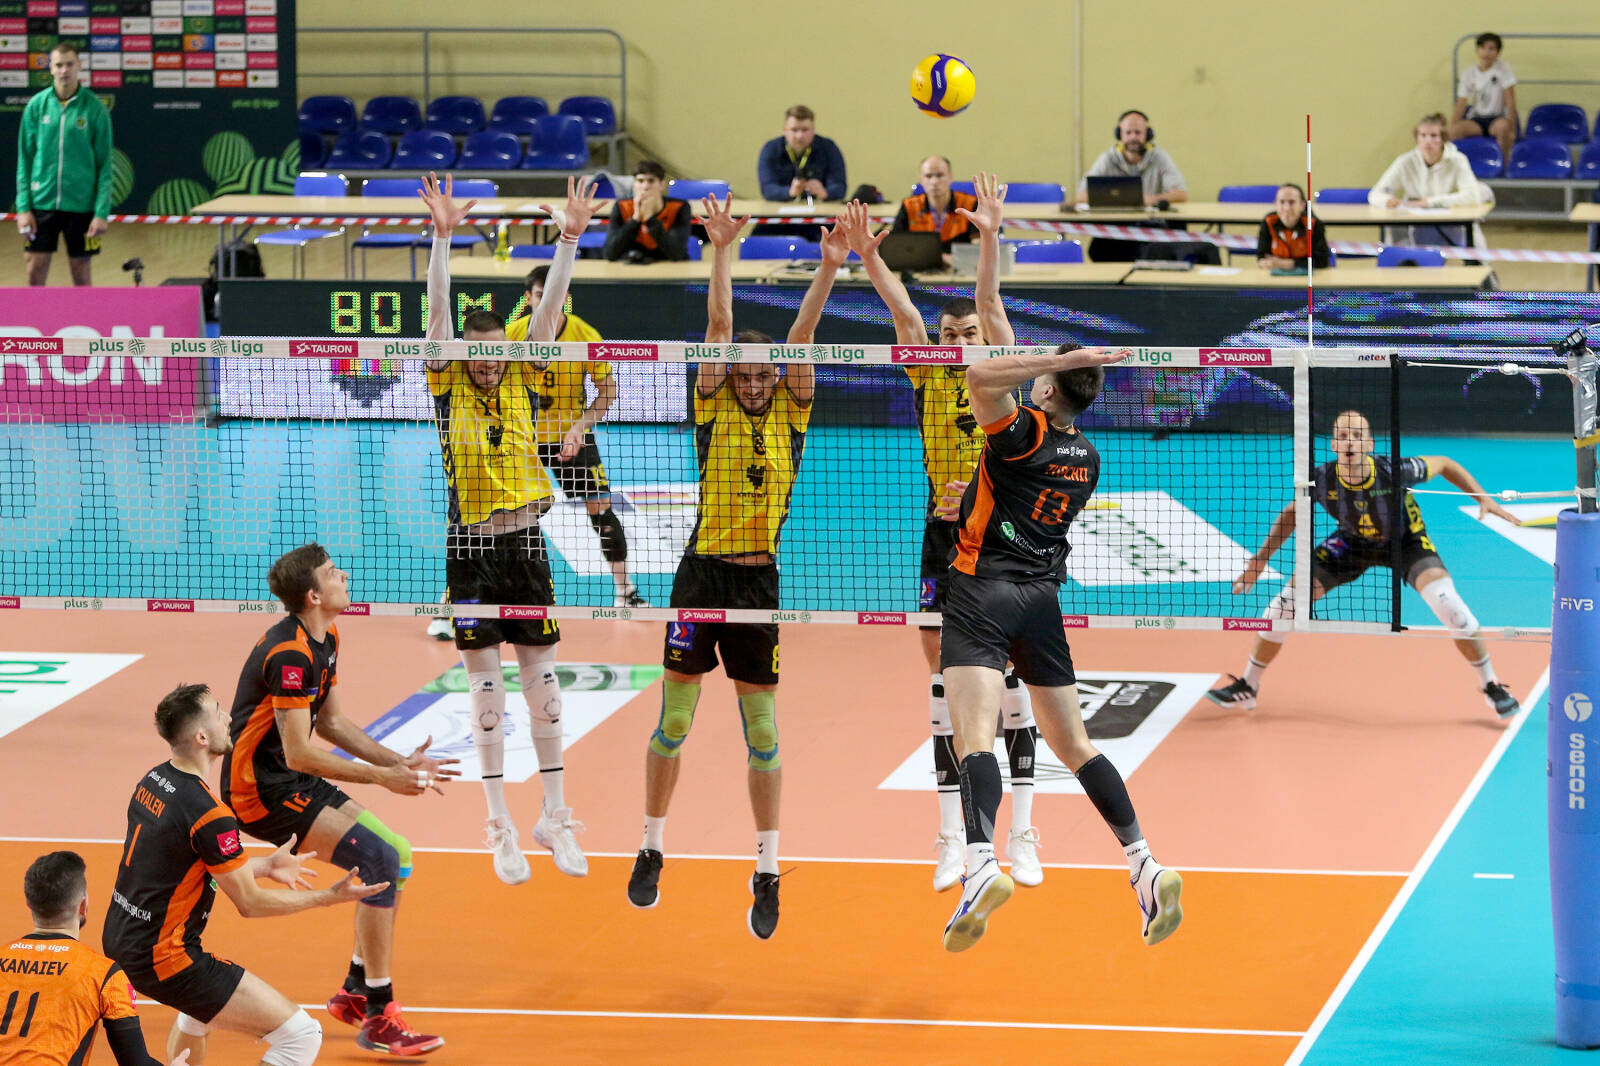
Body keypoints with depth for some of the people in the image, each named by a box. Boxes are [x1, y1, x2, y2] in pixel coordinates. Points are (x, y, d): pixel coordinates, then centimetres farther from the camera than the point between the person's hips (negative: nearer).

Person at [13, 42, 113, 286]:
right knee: (35, 271, -1)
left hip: (81, 205, -1)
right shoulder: (36, 105, 2)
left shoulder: (95, 108, -2)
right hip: (42, 203, 1)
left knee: (81, 273, 5)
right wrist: (23, 206, -2)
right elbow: (24, 160, 5)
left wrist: (102, 211, -8)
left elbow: (104, 164, -1)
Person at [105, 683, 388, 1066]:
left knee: (199, 1009, 41)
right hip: (163, 960, -10)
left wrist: (266, 866, 25)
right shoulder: (208, 814, -22)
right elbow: (249, 903, -12)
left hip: (121, 941, 10)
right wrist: (330, 897, -4)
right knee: (301, 1035, -10)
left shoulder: (154, 781, 5)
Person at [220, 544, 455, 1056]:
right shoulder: (290, 653, -22)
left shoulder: (324, 639, 9)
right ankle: (378, 1018, -16)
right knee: (379, 859, -19)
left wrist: (399, 762, 5)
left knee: (397, 855, 7)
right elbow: (298, 753, -24)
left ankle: (357, 990, 18)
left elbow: (331, 722, 16)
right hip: (260, 786, -10)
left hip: (291, 778, 10)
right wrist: (382, 777, -21)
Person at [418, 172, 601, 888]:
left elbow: (549, 307, -5)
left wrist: (571, 238, -16)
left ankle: (555, 816, 12)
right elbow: (438, 311, -13)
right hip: (470, 548, -2)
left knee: (542, 679, 4)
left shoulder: (524, 378, 4)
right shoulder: (450, 384, -1)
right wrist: (442, 238, -25)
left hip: (526, 544, 2)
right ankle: (500, 826, 7)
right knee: (486, 684, 2)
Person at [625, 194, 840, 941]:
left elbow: (802, 334, -4)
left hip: (761, 580, 1)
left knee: (762, 731, 2)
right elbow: (720, 324, -5)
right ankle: (652, 848, 17)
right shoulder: (714, 407, 3)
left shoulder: (790, 412, 5)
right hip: (702, 572, -1)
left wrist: (829, 269, -15)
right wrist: (721, 253, -13)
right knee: (673, 720, 4)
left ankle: (767, 873, 5)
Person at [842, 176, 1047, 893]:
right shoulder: (929, 379, 6)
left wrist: (989, 240, -26)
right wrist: (867, 257, -20)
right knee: (944, 676, 3)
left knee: (1012, 672, -2)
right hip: (942, 537, 2)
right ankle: (953, 839, 8)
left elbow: (989, 303, -14)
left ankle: (1021, 835, 3)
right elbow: (903, 310, -7)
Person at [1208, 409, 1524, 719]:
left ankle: (1491, 686, -2)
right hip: (1353, 541, 2)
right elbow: (1292, 512, -5)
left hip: (1405, 540, -2)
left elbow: (1444, 464, -14)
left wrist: (1483, 498, -22)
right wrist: (1261, 558, -6)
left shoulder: (1395, 472, -35)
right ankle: (1247, 687, 14)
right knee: (1285, 601, -7)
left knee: (1445, 600, -25)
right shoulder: (1321, 479, -29)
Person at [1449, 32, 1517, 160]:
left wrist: (1512, 130, -13)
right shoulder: (1468, 74, 4)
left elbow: (1510, 101, -6)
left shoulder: (1503, 68, -3)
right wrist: (1450, 131, -9)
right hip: (1476, 120, 2)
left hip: (1497, 118, -2)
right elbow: (1460, 106, 3)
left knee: (1503, 126, -38)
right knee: (1455, 130, -30)